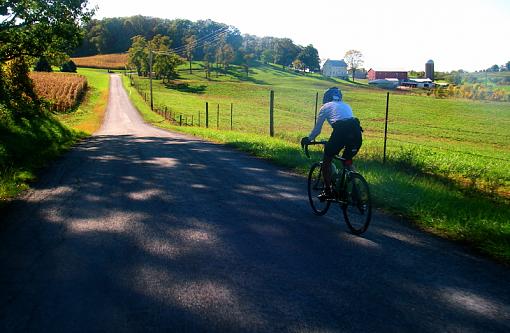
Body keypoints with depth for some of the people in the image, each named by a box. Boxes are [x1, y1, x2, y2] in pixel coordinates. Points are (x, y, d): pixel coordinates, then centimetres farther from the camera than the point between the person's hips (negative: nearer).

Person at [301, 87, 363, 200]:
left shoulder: (325, 107, 21)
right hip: (356, 132, 5)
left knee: (326, 161, 15)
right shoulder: (346, 106, 35)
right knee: (347, 161, 26)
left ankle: (327, 191, 14)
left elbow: (317, 129, 23)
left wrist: (308, 139, 40)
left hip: (341, 131, -5)